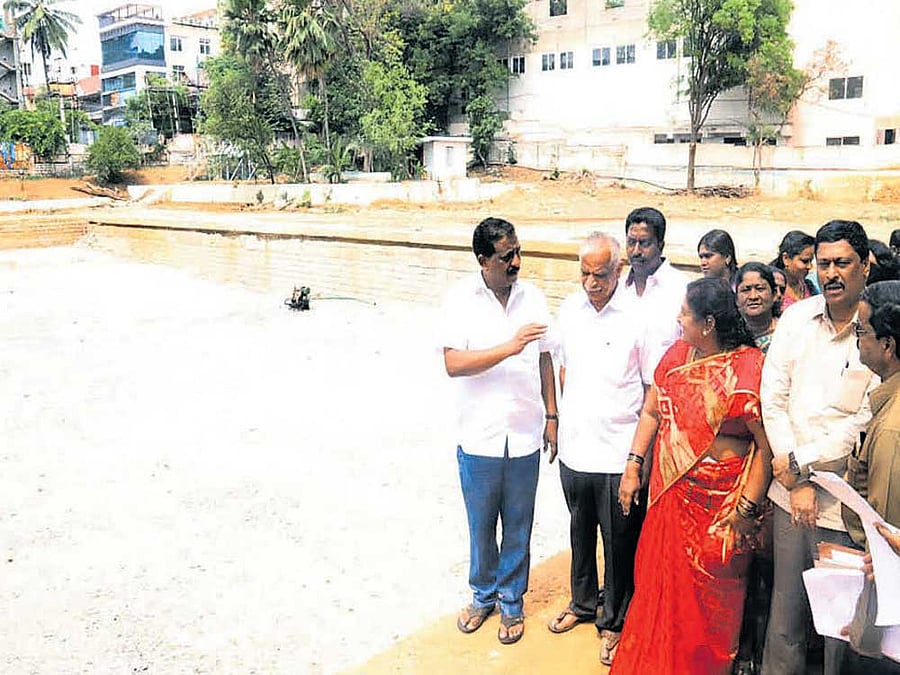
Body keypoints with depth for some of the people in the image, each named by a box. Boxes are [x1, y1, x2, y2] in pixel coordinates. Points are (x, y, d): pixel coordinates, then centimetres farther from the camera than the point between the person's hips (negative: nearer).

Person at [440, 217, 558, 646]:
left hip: (524, 436, 2)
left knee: (518, 528, 14)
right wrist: (509, 347, -26)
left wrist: (552, 416, 7)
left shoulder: (532, 297, 1)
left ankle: (512, 602, 33)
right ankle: (483, 594, 38)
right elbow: (453, 364, -18)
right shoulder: (460, 300, -9)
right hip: (479, 437, -2)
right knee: (481, 526, 15)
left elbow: (544, 359, 8)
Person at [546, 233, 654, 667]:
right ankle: (582, 603, 43)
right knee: (580, 532, 22)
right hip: (574, 447, 5)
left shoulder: (638, 316, -14)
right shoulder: (570, 309, 2)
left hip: (618, 454, -5)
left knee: (618, 542, 9)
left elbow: (654, 387, -8)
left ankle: (613, 622, 29)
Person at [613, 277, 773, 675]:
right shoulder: (677, 354, 3)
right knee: (660, 585, 16)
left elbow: (766, 445, -16)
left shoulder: (749, 367, -15)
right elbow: (651, 411, 10)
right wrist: (633, 466, 4)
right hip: (670, 493, 5)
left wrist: (748, 508, -18)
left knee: (709, 596, 12)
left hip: (720, 503, -5)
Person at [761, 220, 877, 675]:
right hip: (790, 490, 3)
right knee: (785, 607, 16)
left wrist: (799, 460, -10)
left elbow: (866, 423, -12)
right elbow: (773, 401, 1)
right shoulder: (796, 318, 3)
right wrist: (797, 482, -5)